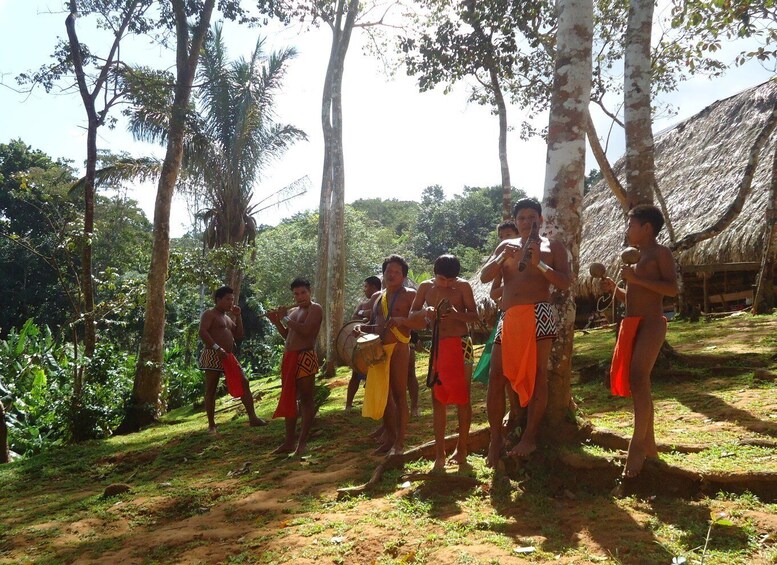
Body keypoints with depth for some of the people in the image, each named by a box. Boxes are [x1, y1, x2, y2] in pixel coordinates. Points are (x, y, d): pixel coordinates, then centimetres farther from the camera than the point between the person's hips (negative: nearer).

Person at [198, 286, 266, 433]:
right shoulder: (209, 314, -2)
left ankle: (252, 417, -2)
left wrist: (238, 316, 11)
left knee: (244, 382, -2)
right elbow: (202, 332, -17)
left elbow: (239, 335, 17)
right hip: (213, 356, -8)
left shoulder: (228, 317, 23)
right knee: (211, 390, -3)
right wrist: (217, 348, -25)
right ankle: (211, 425, 2)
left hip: (228, 357, 8)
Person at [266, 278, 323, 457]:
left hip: (305, 358, -8)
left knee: (305, 399, -4)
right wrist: (276, 321, 7)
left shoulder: (315, 308, -5)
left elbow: (305, 330, -20)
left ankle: (302, 442, -1)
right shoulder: (292, 311, 19)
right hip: (289, 358, 8)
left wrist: (285, 318, -11)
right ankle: (289, 441, 16)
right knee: (288, 399, 9)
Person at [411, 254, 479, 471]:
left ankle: (462, 448, 13)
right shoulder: (426, 287, 4)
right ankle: (439, 453, 9)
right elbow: (412, 314, 8)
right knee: (438, 399, 4)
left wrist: (456, 314, -25)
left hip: (460, 344, -3)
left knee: (461, 397, 0)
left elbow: (474, 316, -6)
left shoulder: (463, 286, -4)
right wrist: (425, 312, -13)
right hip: (437, 345, 3)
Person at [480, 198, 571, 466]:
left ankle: (530, 437, 0)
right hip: (509, 318, 4)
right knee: (496, 376, -3)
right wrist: (502, 258, -7)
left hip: (538, 313, -3)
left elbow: (565, 282, -1)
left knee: (537, 375, -6)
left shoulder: (552, 246, 10)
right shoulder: (506, 245, 19)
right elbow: (484, 276, 10)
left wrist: (539, 263, -13)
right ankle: (496, 437, 6)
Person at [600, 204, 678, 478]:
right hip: (631, 324, 9)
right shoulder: (636, 257, 22)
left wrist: (637, 279, -19)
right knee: (636, 383, 8)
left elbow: (672, 288, -14)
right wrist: (615, 289, 10)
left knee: (638, 379, -20)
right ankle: (649, 446, 16)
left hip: (651, 323, -9)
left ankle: (638, 445, -18)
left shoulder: (660, 252, -2)